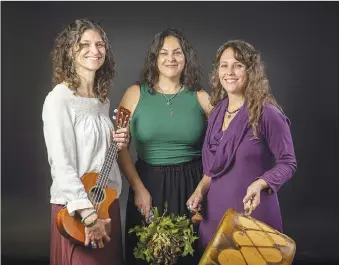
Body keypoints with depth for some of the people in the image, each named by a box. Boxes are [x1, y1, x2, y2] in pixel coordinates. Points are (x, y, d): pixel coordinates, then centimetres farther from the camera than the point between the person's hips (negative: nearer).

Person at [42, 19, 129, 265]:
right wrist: (88, 213, -23)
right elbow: (61, 164, -19)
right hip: (75, 210, -7)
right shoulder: (59, 98, -13)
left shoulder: (102, 99, 9)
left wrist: (119, 144, -1)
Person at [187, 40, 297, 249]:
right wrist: (200, 190, 2)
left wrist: (259, 184, -25)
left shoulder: (267, 113, -13)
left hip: (252, 212, -6)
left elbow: (288, 163, -9)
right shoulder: (217, 112, 7)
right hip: (215, 211, 6)